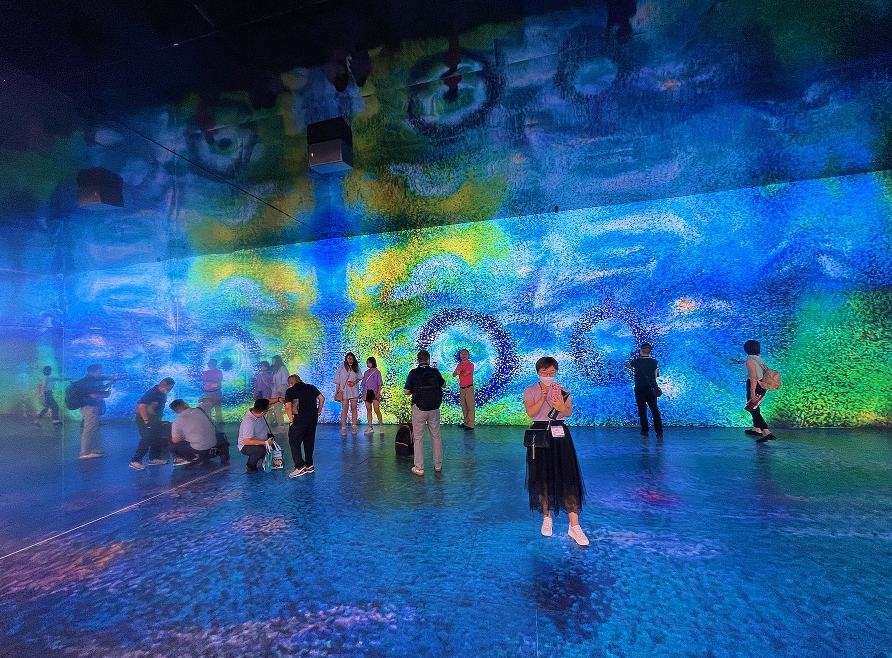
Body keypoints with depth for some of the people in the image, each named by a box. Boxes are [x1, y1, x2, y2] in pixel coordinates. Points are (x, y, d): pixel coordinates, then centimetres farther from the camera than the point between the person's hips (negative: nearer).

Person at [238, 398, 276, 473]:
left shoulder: (255, 410, -16)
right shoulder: (249, 422, -38)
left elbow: (267, 402, 3)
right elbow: (247, 441, -37)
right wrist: (265, 443, -34)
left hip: (257, 439, 9)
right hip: (246, 446, -9)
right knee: (261, 449, -35)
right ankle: (250, 465, -6)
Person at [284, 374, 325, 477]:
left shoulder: (290, 391, 3)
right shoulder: (311, 387, 15)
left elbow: (288, 407, -9)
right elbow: (322, 398, 9)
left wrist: (291, 420, -3)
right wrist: (318, 412, 14)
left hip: (300, 418, -5)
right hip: (313, 417, 5)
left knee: (294, 442, 3)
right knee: (309, 441, 16)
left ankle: (300, 467, -6)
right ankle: (309, 465, 22)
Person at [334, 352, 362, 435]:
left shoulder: (356, 368, 2)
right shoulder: (341, 368, -2)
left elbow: (359, 377, 13)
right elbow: (337, 381, 1)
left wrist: (355, 382, -7)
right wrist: (337, 391, -3)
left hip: (354, 391, 2)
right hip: (344, 391, -2)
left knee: (353, 408, 8)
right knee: (344, 408, -3)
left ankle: (354, 426, 17)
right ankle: (343, 428, 0)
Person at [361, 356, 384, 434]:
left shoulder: (377, 372, -2)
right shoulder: (366, 372, 13)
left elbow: (380, 384, -3)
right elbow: (363, 384, 15)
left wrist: (378, 393, -12)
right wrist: (363, 394, 10)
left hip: (374, 392, -5)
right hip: (367, 393, 5)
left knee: (377, 410, -10)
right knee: (368, 410, 6)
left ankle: (381, 426, -1)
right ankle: (370, 428, 10)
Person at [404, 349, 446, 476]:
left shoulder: (414, 373, -9)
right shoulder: (435, 371, -1)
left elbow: (406, 391, -7)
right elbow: (444, 384, 15)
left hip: (419, 409, -3)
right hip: (434, 409, 3)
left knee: (418, 438, 6)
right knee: (436, 437, 14)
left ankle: (419, 468, 9)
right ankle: (438, 465, 23)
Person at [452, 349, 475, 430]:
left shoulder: (470, 365, -9)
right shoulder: (459, 364, 12)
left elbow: (464, 374, -20)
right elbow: (453, 374, 8)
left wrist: (459, 372, 0)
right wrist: (456, 372, -14)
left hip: (469, 388, -7)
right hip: (461, 388, 7)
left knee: (470, 407, -4)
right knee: (464, 407, 13)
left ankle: (470, 424, -4)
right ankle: (465, 422, 20)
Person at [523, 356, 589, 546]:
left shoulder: (562, 390, 6)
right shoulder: (530, 391, 1)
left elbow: (569, 412, -6)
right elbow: (530, 412, -12)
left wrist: (560, 406, -27)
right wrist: (542, 398, -25)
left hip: (559, 434, 1)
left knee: (567, 476, -4)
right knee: (542, 477, 5)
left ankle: (574, 525, 0)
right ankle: (546, 517, 24)